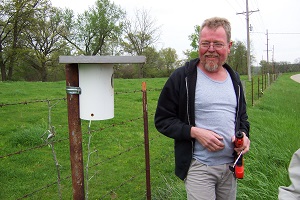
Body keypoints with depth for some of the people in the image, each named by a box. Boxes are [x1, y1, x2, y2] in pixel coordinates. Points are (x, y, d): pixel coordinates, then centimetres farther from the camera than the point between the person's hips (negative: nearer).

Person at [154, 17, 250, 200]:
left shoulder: (234, 79, 9)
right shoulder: (182, 77, -8)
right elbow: (162, 120, -7)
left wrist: (244, 135, -2)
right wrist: (195, 132, -19)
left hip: (230, 166, 6)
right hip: (198, 168, -5)